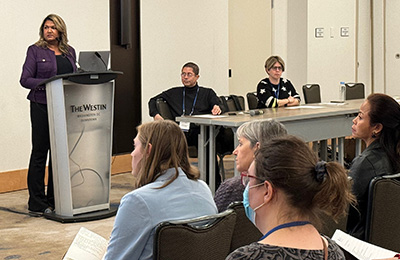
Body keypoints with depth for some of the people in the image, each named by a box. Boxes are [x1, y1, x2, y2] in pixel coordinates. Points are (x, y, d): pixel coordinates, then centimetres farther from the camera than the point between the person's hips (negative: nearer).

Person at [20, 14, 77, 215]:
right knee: (40, 152, -2)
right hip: (42, 106, -4)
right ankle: (37, 203, 3)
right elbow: (25, 79, -6)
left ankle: (54, 200, 15)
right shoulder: (35, 51, 0)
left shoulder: (69, 52, 14)